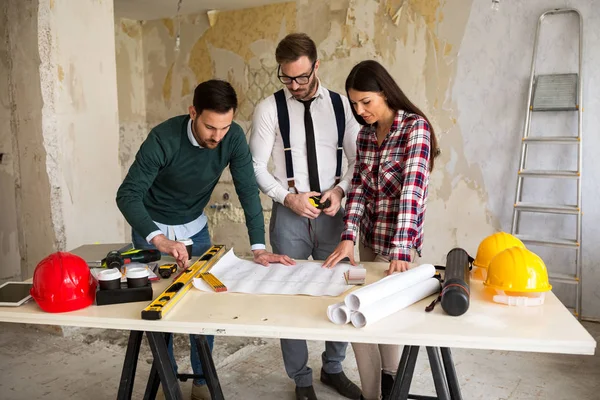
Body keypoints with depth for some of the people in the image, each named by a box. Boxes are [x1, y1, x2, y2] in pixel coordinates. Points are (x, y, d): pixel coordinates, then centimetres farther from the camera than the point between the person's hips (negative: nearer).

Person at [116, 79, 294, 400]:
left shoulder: (234, 137, -21)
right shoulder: (164, 138, -32)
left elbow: (248, 190, -20)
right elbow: (127, 194, -34)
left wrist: (258, 247, -28)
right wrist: (159, 239, -49)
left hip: (194, 228, 3)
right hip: (153, 228, -3)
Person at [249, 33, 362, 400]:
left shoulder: (342, 105, 3)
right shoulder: (269, 108, -3)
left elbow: (358, 159, 5)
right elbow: (257, 166, -3)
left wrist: (341, 189, -13)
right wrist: (288, 197, -16)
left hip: (332, 213, 2)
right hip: (289, 215, -1)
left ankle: (334, 369, 33)